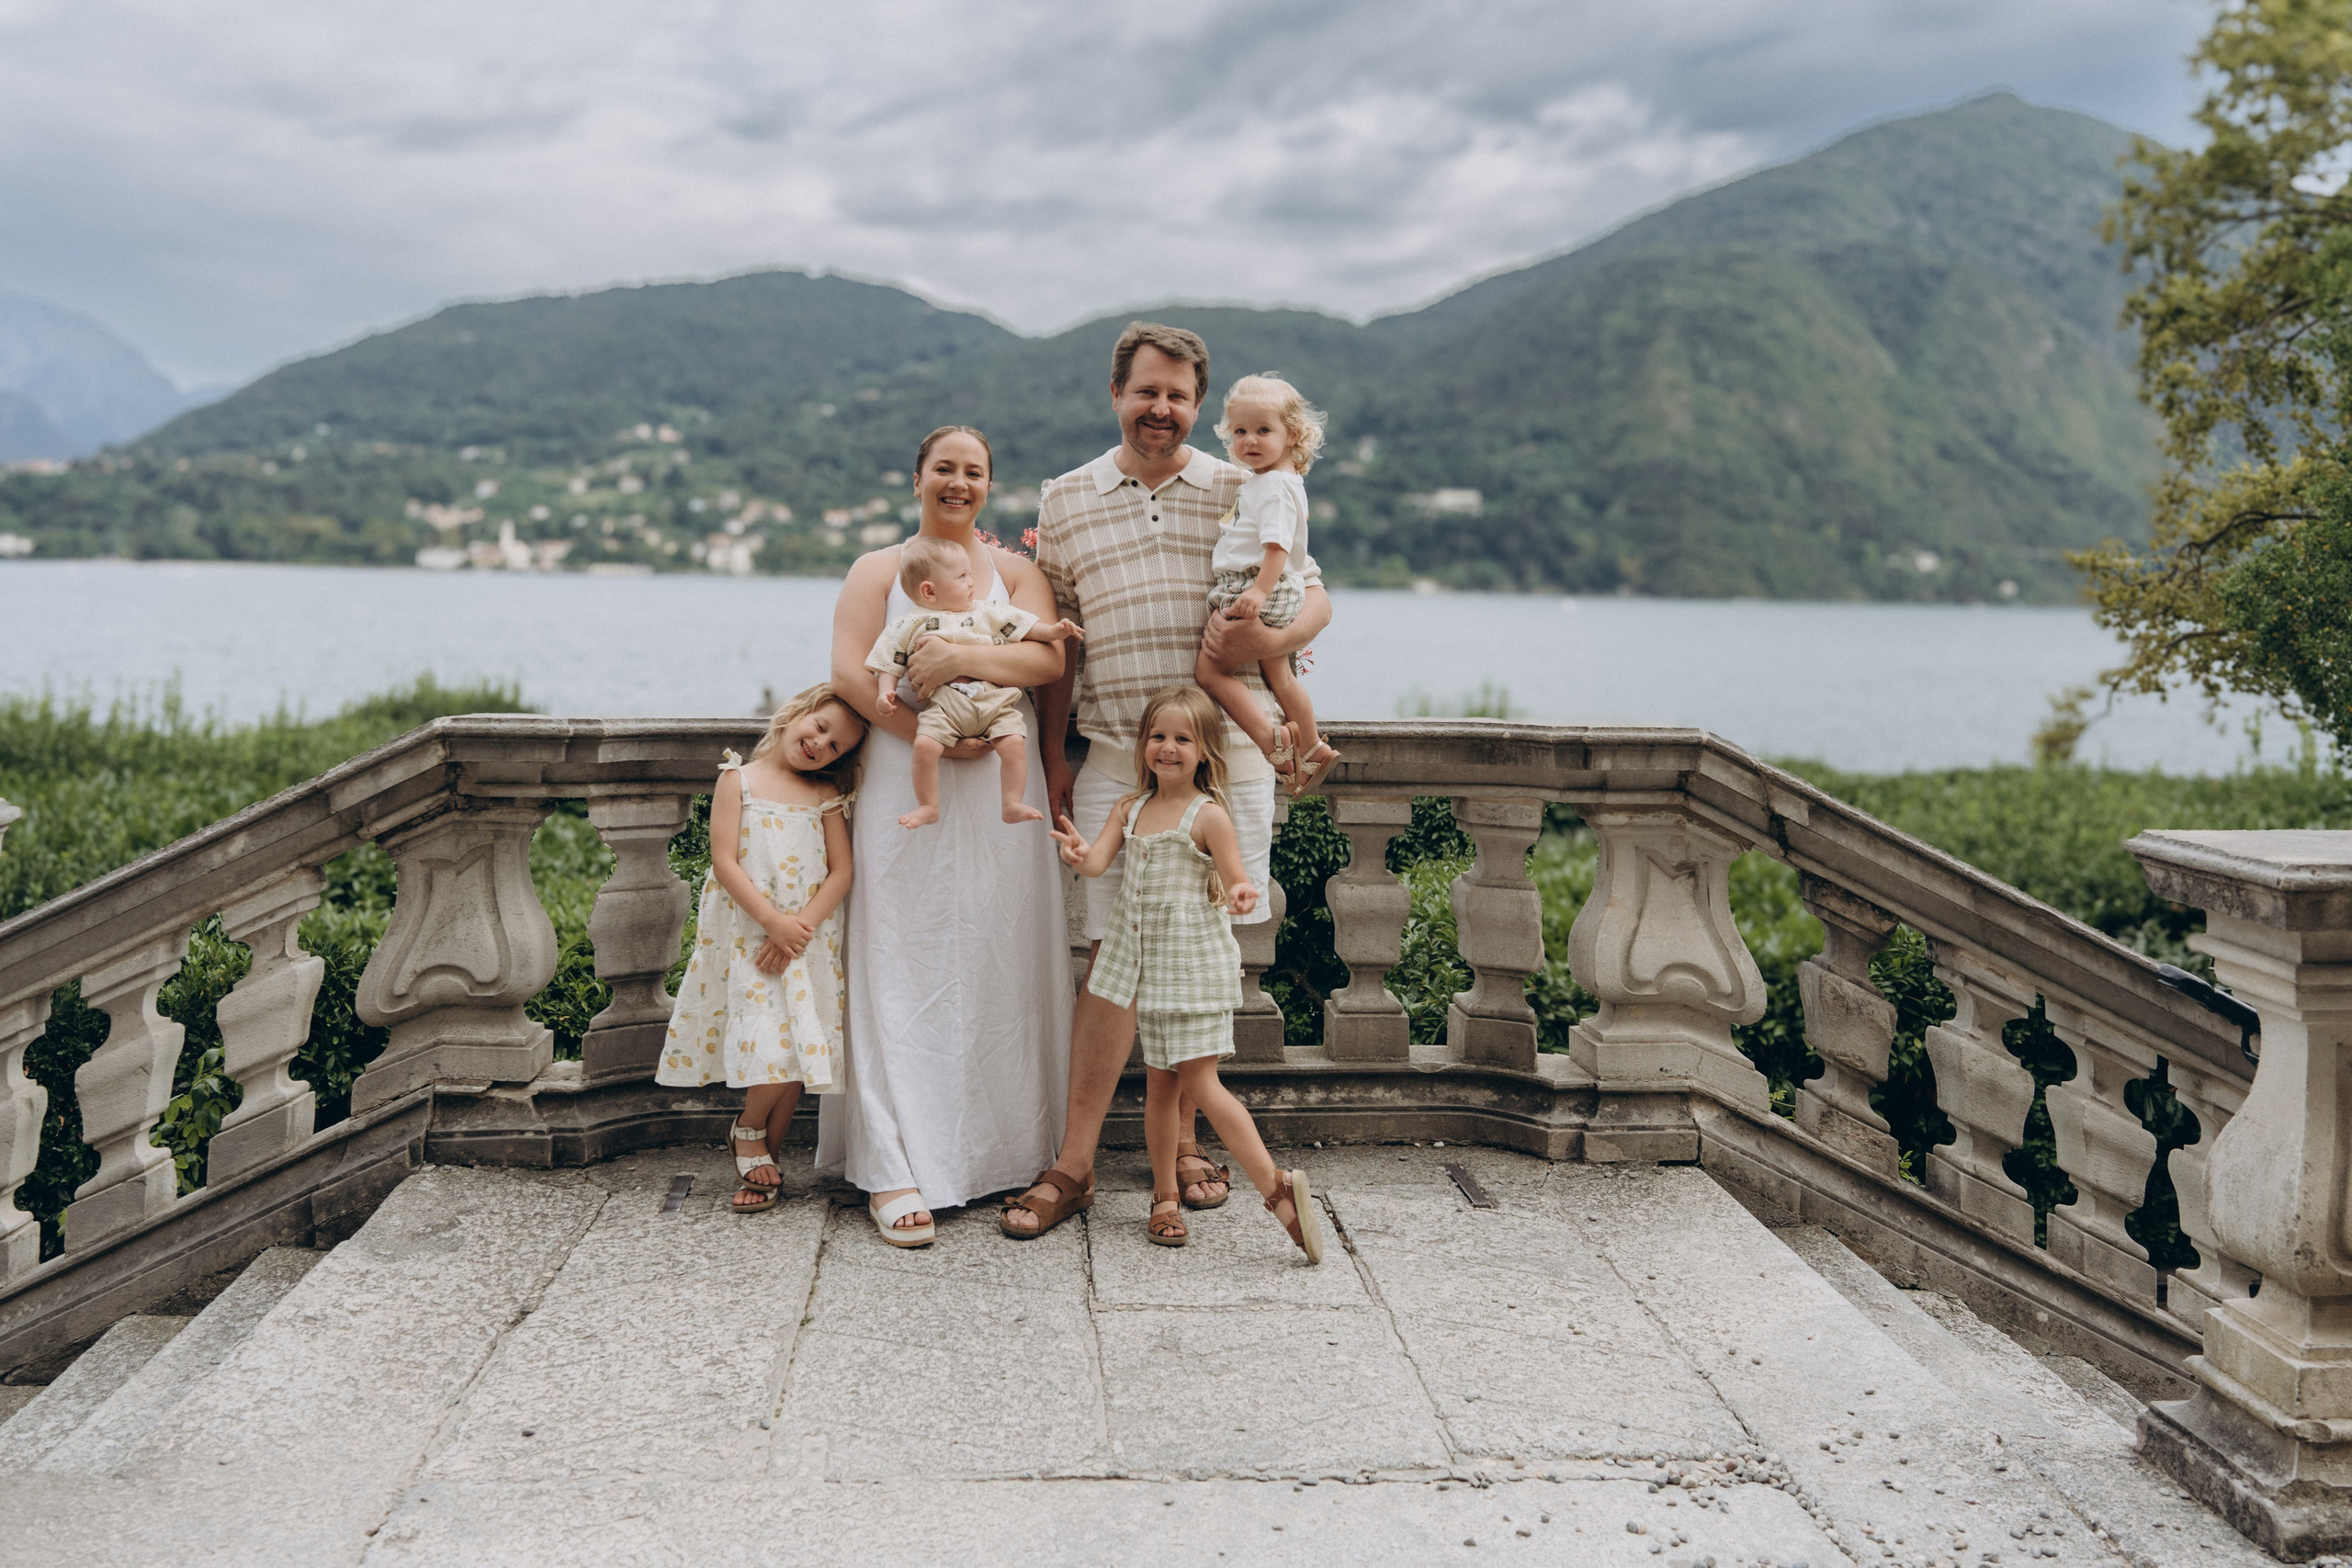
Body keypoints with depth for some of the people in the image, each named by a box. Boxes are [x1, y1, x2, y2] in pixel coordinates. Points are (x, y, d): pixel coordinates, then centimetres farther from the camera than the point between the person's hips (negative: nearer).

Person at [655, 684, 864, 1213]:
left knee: (797, 1049, 2)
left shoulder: (825, 797, 9)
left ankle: (766, 1153, 19)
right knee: (771, 1047, -13)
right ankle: (749, 1132, 14)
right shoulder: (738, 779, 1)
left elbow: (842, 872, 2)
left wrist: (802, 926, -13)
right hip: (748, 933, -3)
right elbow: (724, 861, -7)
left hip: (807, 938, 3)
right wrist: (773, 920, -16)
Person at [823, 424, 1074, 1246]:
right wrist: (932, 733, -15)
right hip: (903, 792, -1)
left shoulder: (1016, 571, 16)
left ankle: (1006, 1154, 11)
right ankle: (898, 1169, -6)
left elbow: (1047, 657, -2)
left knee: (1000, 967, 1)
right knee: (902, 970, -6)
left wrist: (962, 657, -18)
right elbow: (849, 671, -2)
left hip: (1000, 794, 2)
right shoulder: (877, 570, 12)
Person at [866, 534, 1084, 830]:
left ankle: (1013, 804, -6)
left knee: (1014, 742, -19)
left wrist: (1052, 630, 6)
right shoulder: (910, 626, 12)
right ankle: (928, 807, -6)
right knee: (925, 745, -23)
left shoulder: (987, 614, 19)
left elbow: (1023, 626, 19)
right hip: (944, 703, -2)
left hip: (995, 701, 2)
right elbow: (889, 662, 12)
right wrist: (886, 691, -3)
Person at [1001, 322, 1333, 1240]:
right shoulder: (1066, 502, 10)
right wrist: (1053, 761, 10)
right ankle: (1073, 1165, 4)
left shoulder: (1241, 494, 7)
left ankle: (1181, 1139, 20)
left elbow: (1313, 595, 6)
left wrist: (1270, 640, -17)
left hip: (1226, 756, 0)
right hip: (1115, 759, 0)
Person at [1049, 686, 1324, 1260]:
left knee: (1200, 1081, -10)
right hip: (1147, 963, 6)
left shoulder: (1208, 815, -9)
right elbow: (1098, 861, -5)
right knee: (1159, 1083, 12)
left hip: (1193, 961, -6)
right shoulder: (1130, 809, 8)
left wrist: (1240, 894, -34)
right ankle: (1165, 1200, 22)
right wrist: (1080, 852, -28)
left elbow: (1234, 884, -10)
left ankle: (1276, 1186, -6)